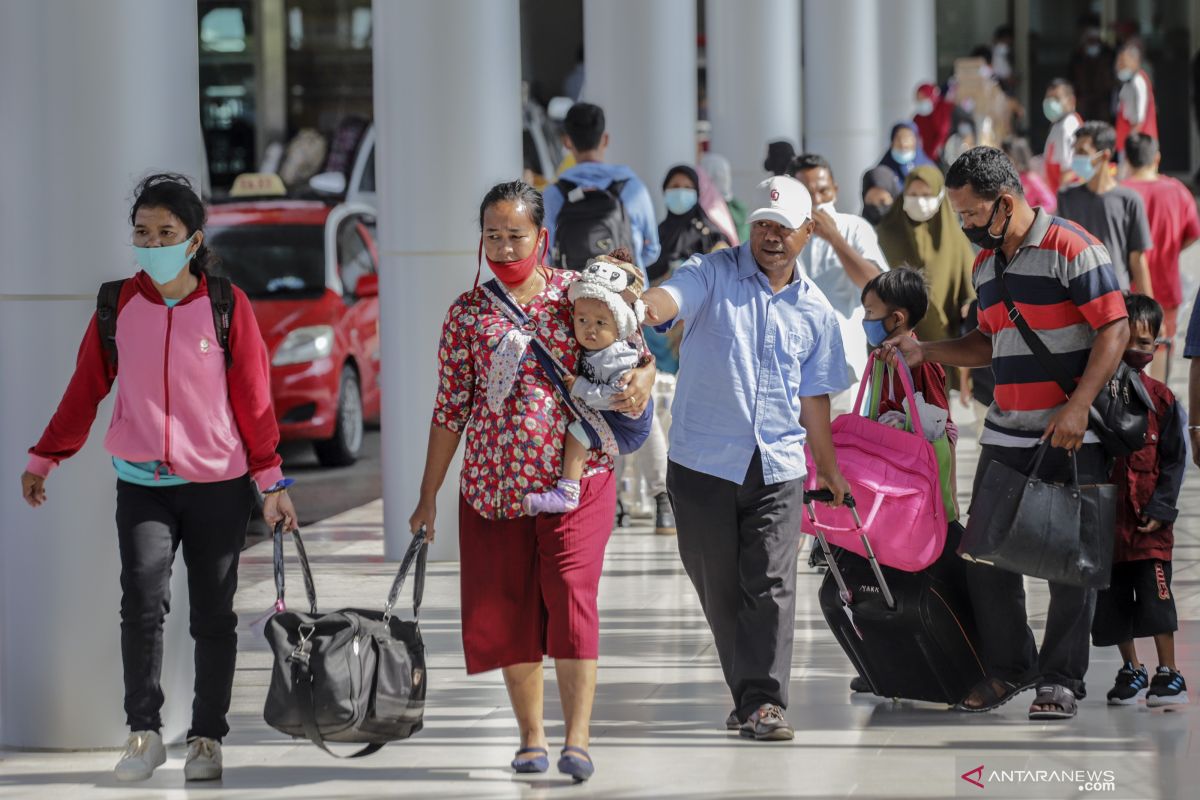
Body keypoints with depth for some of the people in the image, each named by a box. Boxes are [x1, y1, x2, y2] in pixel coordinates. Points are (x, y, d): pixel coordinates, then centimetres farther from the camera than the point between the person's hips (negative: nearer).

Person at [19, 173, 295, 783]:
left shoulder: (228, 306, -4)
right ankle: (143, 732, -5)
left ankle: (207, 739, 16)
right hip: (141, 483, 1)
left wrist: (271, 483, -2)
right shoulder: (117, 306, 2)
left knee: (213, 615, 5)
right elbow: (85, 390, 10)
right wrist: (43, 458, 12)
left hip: (218, 486, -1)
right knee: (143, 598, -15)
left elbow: (254, 399, -1)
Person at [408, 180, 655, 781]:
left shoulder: (576, 292, 3)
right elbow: (450, 408, 8)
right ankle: (531, 737, 17)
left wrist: (642, 377, -19)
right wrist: (428, 496, 8)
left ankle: (577, 739, -13)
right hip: (493, 481, 2)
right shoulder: (467, 313, 6)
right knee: (508, 608, 4)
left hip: (574, 476, -2)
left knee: (571, 598, -14)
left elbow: (632, 347, 6)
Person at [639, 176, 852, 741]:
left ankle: (763, 701, -11)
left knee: (770, 586, -9)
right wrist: (640, 307, -43)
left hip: (778, 467, 1)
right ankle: (748, 695, 18)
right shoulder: (712, 275, 2)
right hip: (703, 462, -1)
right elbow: (667, 301, -19)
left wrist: (831, 473, 18)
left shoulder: (815, 314, 12)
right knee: (719, 588, 5)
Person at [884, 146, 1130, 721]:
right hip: (1005, 435, 7)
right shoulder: (985, 264, 14)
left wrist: (1078, 407, -20)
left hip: (1072, 437, -7)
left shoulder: (1071, 249, -10)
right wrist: (923, 352, 10)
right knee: (985, 553, 5)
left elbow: (1114, 330, -14)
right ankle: (1006, 668, 19)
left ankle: (1061, 681, 7)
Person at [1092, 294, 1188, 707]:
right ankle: (1131, 670, 23)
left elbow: (1173, 460, 2)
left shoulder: (1160, 399, -1)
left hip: (1148, 522, -1)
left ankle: (1168, 672, 3)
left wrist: (1161, 508, -7)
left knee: (1155, 594, -5)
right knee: (1111, 600, 8)